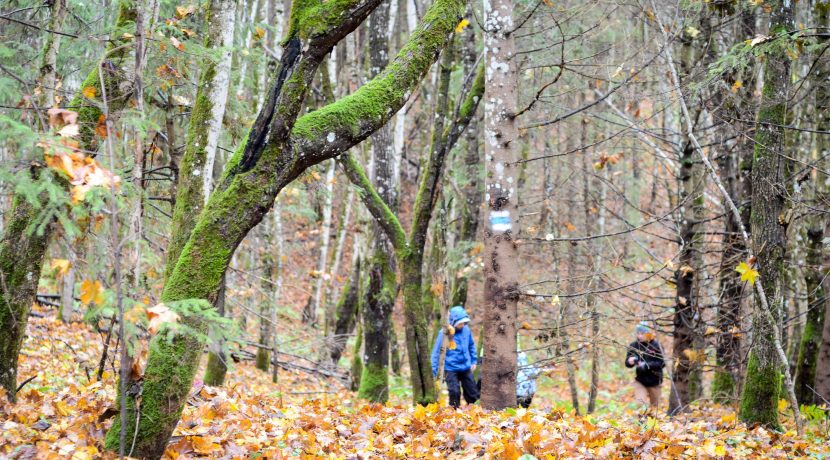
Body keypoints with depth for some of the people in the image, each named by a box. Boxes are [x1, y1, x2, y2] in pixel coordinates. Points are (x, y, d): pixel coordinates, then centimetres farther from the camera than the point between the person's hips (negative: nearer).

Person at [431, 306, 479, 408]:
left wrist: (473, 361, 19)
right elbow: (437, 351, -8)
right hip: (451, 369, -5)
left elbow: (471, 345, 18)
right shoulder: (444, 332, -14)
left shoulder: (466, 330, 0)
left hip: (466, 368, 5)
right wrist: (435, 371, -8)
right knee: (454, 393, -11)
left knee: (473, 393, 9)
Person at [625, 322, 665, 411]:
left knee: (654, 406, 14)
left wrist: (647, 365, -27)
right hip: (640, 380, 1)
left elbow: (661, 363, -15)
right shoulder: (634, 346, -4)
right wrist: (630, 361, -23)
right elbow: (627, 363, 1)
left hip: (654, 380, -1)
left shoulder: (656, 345, -13)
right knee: (640, 403, -17)